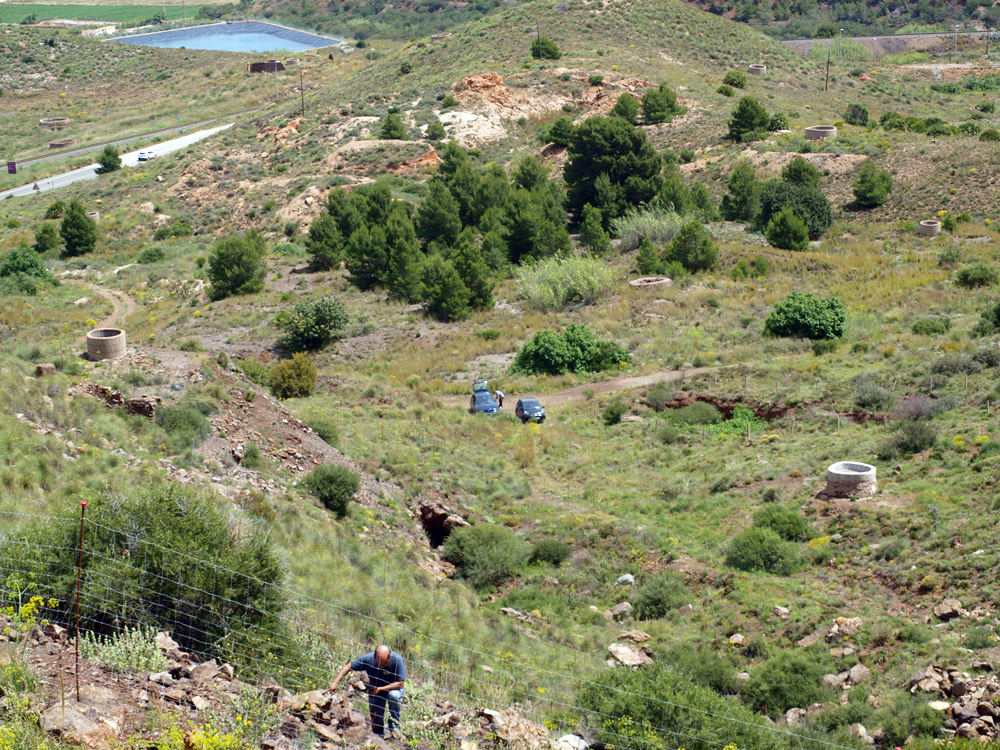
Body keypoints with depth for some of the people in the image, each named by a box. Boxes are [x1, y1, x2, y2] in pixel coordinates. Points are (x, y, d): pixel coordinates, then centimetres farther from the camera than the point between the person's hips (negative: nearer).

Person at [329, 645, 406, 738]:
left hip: (392, 688, -2)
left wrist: (380, 689, -30)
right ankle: (380, 736, 32)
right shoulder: (369, 658, -27)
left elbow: (400, 683, -27)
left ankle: (394, 729, -18)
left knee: (394, 695, -35)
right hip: (375, 691, 2)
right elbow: (348, 667, -19)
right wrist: (335, 682, -29)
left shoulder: (397, 660, -32)